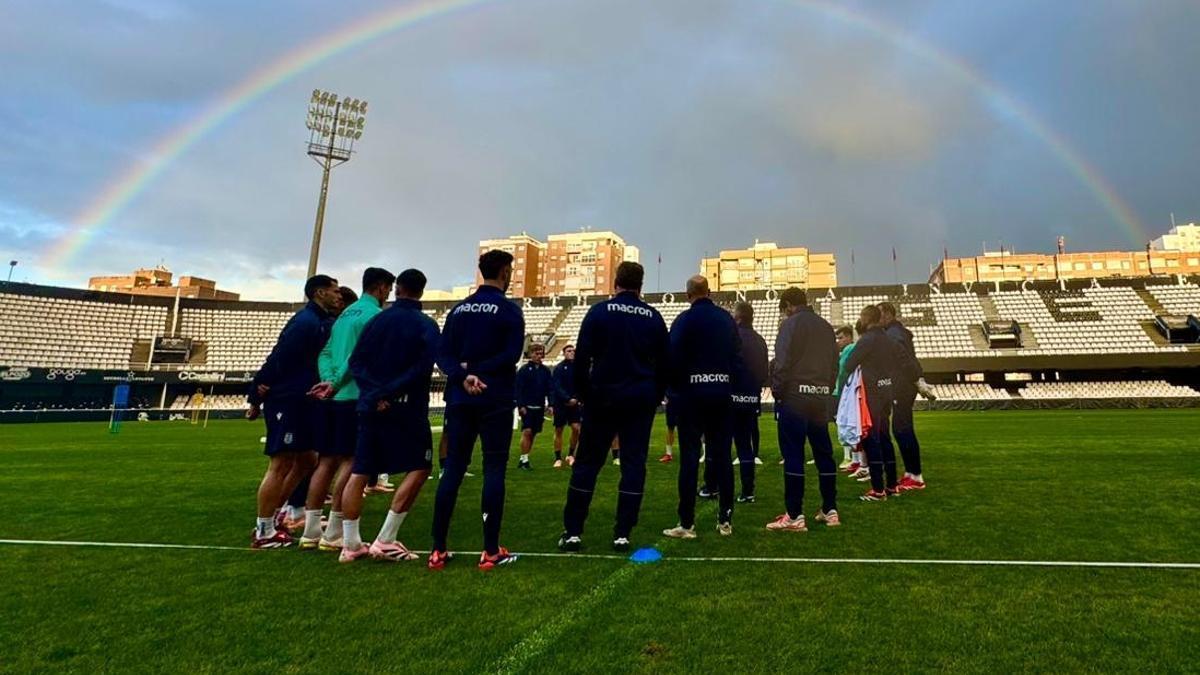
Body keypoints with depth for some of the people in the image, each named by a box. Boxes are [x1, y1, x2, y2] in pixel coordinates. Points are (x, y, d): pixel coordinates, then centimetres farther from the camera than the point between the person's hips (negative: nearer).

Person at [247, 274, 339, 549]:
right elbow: (277, 358, -18)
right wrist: (256, 398, -15)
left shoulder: (323, 322, 14)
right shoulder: (306, 322, -16)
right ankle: (264, 532, 8)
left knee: (307, 460, 15)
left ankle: (272, 515, 26)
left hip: (302, 403, 10)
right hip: (286, 402, -10)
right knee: (281, 465, -3)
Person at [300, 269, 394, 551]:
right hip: (357, 396, -8)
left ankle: (311, 531, 14)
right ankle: (333, 535, 1)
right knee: (350, 461, -2)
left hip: (335, 397, 8)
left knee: (327, 461, 11)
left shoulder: (345, 313, 19)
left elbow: (326, 353, 10)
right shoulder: (374, 314, -7)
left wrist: (329, 381, -3)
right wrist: (335, 384, -16)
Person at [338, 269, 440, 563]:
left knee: (358, 473, 9)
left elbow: (356, 362, 2)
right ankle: (385, 541, -3)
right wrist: (390, 392, -12)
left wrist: (376, 392, -7)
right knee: (419, 469, 2)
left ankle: (350, 544, 12)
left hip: (370, 405, 5)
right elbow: (423, 368, -16)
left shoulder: (377, 320, 9)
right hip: (406, 408, -5)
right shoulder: (426, 325, -3)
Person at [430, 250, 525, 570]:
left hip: (460, 400, 5)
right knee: (494, 470, 0)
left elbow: (443, 354, 2)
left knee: (452, 469, 8)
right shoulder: (509, 310, -4)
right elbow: (511, 355, -16)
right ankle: (491, 551, 4)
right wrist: (475, 371, -10)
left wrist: (463, 378, -11)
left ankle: (438, 550, 11)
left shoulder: (459, 309, 12)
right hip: (495, 401, -5)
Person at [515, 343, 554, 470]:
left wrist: (551, 405, -1)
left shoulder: (545, 370, 9)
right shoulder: (524, 369, -4)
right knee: (527, 432, -12)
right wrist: (520, 405, -14)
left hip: (540, 407, 5)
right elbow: (518, 389, -7)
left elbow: (550, 388, 8)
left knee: (533, 434, 8)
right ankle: (523, 459, -4)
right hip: (527, 407, -5)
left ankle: (523, 459, 17)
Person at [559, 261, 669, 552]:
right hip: (640, 400, 2)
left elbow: (581, 358, -5)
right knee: (633, 464, 6)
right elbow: (663, 364, 8)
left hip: (602, 397, -1)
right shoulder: (653, 317, 5)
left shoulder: (599, 312, -3)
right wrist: (655, 397, 17)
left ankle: (572, 531, 6)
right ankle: (622, 534, 6)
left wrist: (582, 393, 6)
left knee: (587, 463, 5)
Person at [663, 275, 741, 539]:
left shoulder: (684, 320, -5)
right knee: (721, 455, 8)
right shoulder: (727, 319, 7)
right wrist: (728, 381, 13)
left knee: (690, 456, -1)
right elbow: (737, 357, 7)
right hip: (722, 392, 4)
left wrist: (676, 387, 4)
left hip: (693, 392, -4)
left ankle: (687, 524, 1)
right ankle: (725, 520, 13)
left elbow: (674, 358, -10)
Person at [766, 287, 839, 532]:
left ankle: (795, 516, -4)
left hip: (794, 398, -7)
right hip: (820, 400, 7)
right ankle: (830, 510, 20)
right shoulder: (826, 326, 14)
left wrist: (777, 392, -4)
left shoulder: (791, 324, -7)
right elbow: (835, 364, 13)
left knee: (793, 456, -5)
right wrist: (826, 390, 16)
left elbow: (783, 362, -14)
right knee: (824, 454, 12)